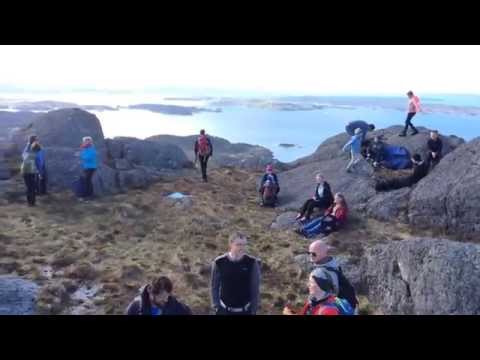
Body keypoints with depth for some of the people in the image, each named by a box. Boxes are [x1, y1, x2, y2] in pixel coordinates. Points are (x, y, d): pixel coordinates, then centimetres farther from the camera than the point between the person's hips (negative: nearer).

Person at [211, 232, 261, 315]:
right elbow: (214, 286, 1)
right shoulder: (219, 263, -10)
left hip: (245, 310, 0)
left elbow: (255, 289, -3)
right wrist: (216, 306, -2)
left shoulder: (252, 263, -10)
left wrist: (253, 310, -3)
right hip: (224, 310, 0)